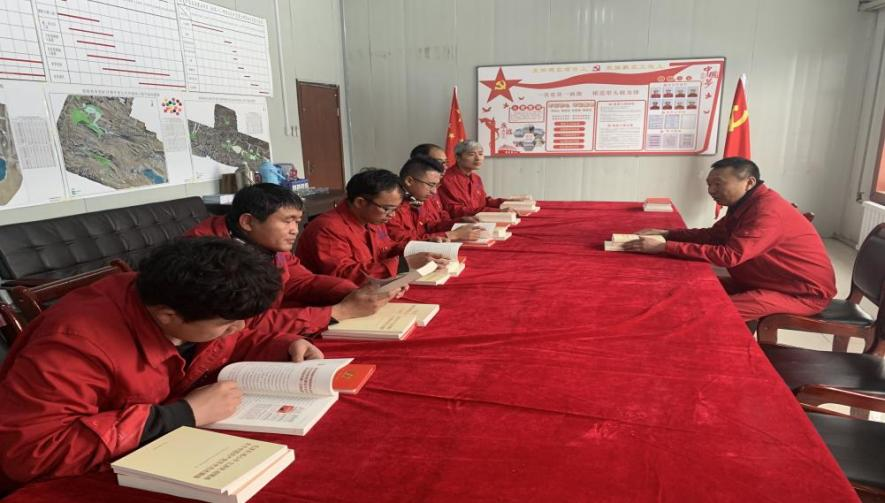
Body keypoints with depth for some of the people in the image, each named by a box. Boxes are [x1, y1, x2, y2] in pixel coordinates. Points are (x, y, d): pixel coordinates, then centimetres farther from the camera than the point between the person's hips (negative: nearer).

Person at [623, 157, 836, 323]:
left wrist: (664, 247, -35)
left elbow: (729, 256, -35)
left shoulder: (767, 211, -28)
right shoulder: (745, 203, 5)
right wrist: (666, 234, -5)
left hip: (804, 291, -10)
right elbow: (713, 235, 11)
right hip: (766, 281, 10)